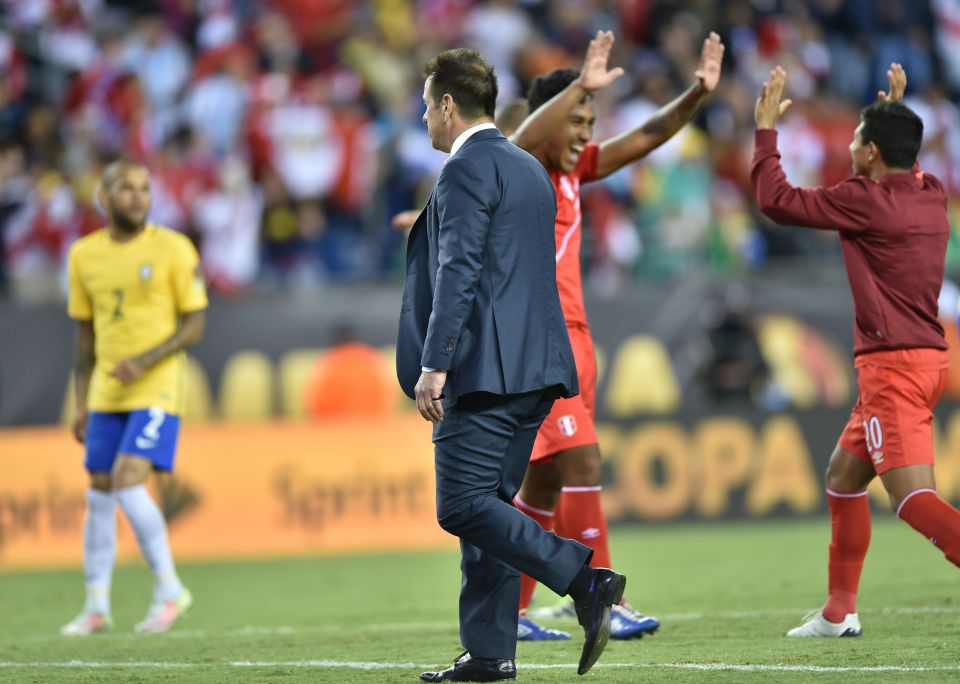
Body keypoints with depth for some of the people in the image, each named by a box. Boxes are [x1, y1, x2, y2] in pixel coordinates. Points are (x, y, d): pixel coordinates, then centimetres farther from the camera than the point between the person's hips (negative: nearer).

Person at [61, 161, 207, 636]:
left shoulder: (172, 249, -5)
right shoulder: (84, 255, 8)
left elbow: (194, 325, -5)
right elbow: (85, 334, 15)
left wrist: (143, 361, -18)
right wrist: (82, 404, 10)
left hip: (156, 389, -5)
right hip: (106, 395, 5)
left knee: (128, 484, -18)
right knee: (99, 494, 6)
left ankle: (169, 589, -4)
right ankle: (96, 606, 15)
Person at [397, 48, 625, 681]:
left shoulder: (467, 169, -9)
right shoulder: (531, 170, 20)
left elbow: (459, 272, -18)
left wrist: (434, 364, -21)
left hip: (488, 366, -10)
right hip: (536, 368, 10)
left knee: (463, 506, -11)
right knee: (486, 506, 11)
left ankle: (587, 580, -21)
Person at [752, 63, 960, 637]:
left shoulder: (865, 200, -14)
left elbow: (776, 200, -7)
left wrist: (766, 128, 4)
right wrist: (896, 110, 40)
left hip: (893, 365, -9)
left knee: (914, 497, -17)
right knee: (843, 476, 22)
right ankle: (840, 612, 28)